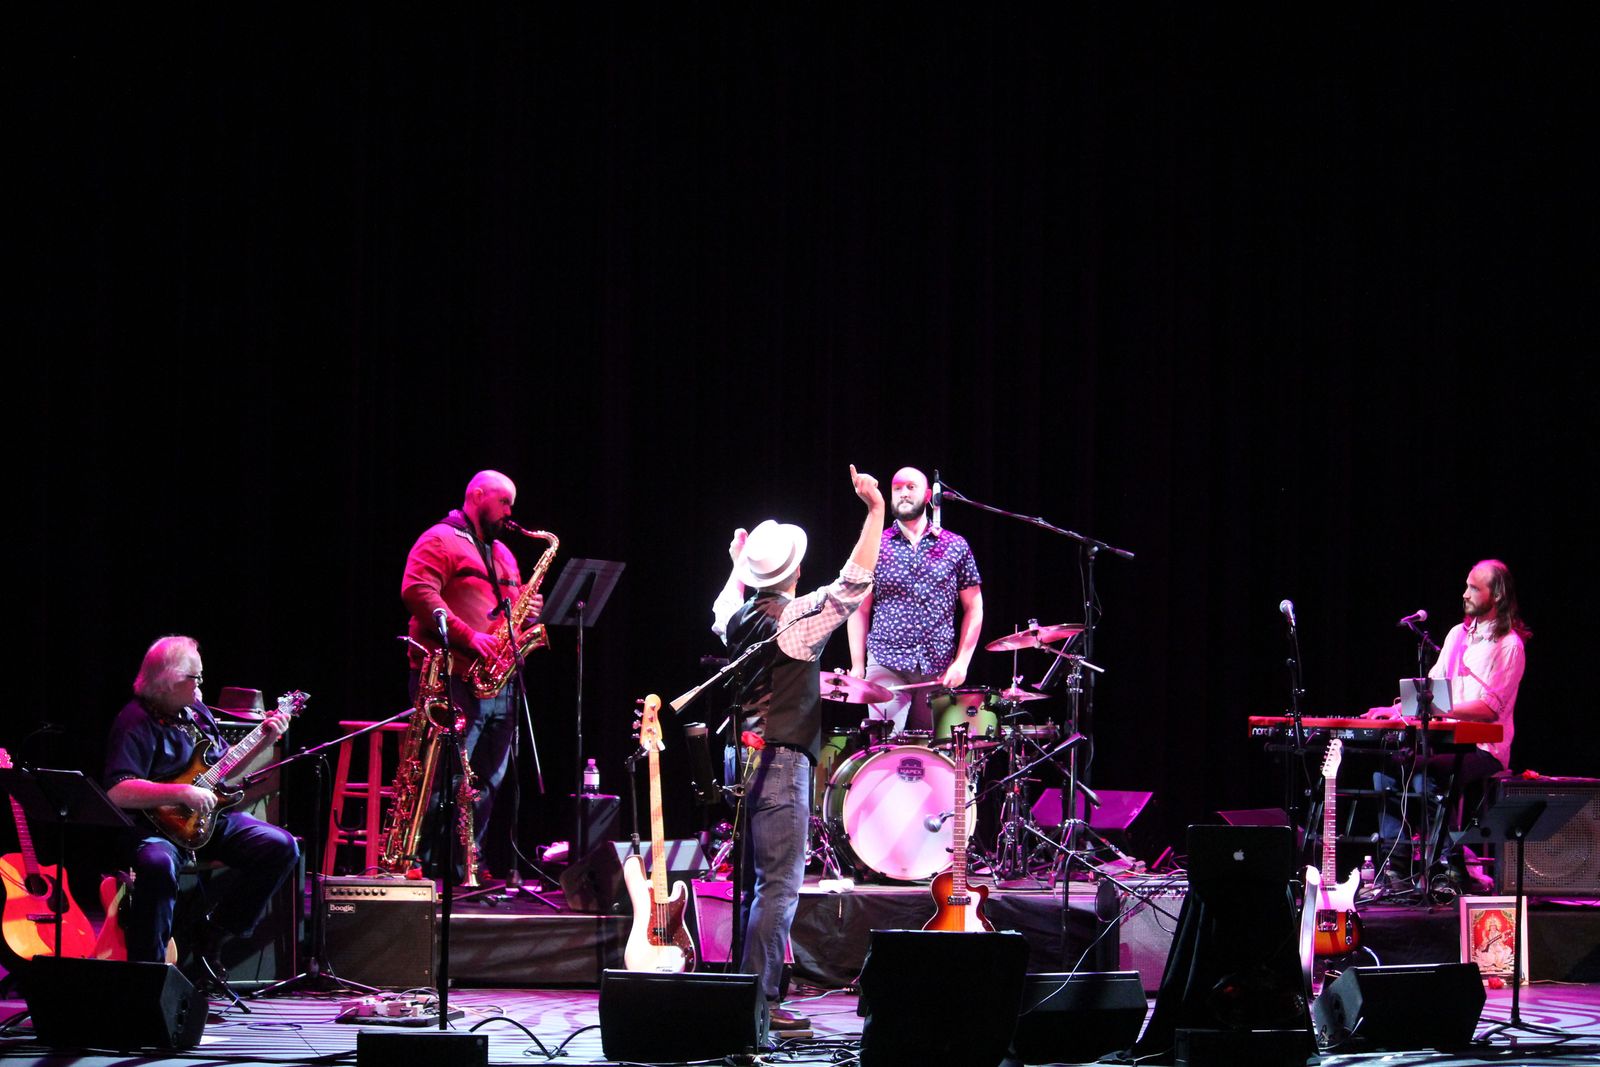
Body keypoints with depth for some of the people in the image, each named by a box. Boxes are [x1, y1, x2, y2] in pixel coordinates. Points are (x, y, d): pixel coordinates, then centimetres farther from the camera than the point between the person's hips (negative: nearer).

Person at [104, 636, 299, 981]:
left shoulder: (197, 712, 14)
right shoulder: (136, 722, -13)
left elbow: (227, 773, 22)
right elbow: (117, 792, -25)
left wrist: (266, 742, 9)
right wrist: (182, 793, -28)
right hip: (155, 824, -8)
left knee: (281, 847, -8)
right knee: (159, 864, -40)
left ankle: (213, 934, 1)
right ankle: (147, 968, -25)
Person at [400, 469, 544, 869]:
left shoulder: (502, 554, 25)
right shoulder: (440, 540, -3)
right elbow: (416, 591, -17)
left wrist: (528, 611, 6)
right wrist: (467, 637, -21)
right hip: (452, 678, -9)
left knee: (488, 782, 7)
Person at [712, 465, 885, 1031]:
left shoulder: (737, 618, 10)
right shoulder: (796, 617, -12)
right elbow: (852, 585, -20)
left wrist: (737, 566, 48)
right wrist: (875, 511, -17)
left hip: (738, 761, 8)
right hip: (780, 763, -8)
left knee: (744, 883, 14)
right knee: (779, 885, -8)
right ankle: (760, 1001, -12)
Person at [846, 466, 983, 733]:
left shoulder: (955, 547, 7)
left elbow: (973, 608, 9)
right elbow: (860, 610, 7)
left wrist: (962, 662, -2)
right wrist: (857, 667, -2)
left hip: (939, 671, 1)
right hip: (886, 666, -1)